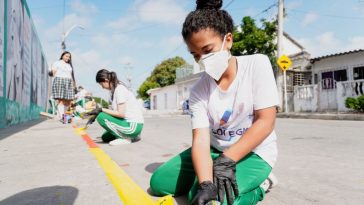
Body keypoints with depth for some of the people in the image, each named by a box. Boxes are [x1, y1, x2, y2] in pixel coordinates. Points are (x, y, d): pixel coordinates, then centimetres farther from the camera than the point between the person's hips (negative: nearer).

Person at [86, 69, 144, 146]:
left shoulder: (120, 89, -18)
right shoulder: (113, 90, 11)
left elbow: (120, 113, -23)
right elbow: (114, 110, 10)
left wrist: (101, 110, -16)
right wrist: (97, 114, 0)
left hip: (134, 126, -10)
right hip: (128, 122, 10)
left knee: (101, 117, -16)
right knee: (105, 137, 17)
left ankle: (125, 138, -8)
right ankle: (132, 136, 14)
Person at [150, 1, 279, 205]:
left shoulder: (257, 64, -15)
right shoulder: (198, 91, -8)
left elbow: (266, 122, -19)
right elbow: (201, 140, -18)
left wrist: (227, 160, -26)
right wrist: (205, 184, -37)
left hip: (254, 152, -4)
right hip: (215, 150, 4)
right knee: (159, 182, -1)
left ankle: (257, 185, 0)